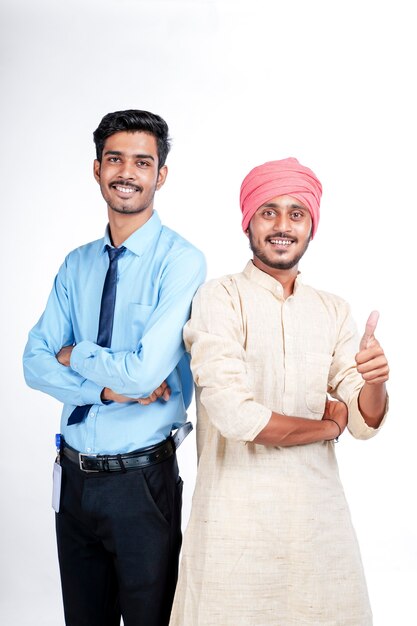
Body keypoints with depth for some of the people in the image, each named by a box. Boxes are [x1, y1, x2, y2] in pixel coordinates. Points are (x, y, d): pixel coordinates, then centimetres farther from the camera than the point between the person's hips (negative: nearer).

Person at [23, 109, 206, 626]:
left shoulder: (181, 261, -14)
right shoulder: (76, 264, 6)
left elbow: (146, 372, -23)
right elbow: (35, 363, -1)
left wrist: (74, 355, -6)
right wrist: (108, 386, -16)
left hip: (142, 480, -6)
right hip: (75, 477, 6)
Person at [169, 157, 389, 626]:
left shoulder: (334, 311, 7)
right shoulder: (220, 298, -7)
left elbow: (363, 424, 3)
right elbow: (233, 415, -18)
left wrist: (374, 383, -20)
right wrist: (327, 425, -4)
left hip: (318, 511, 4)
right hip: (237, 513, -4)